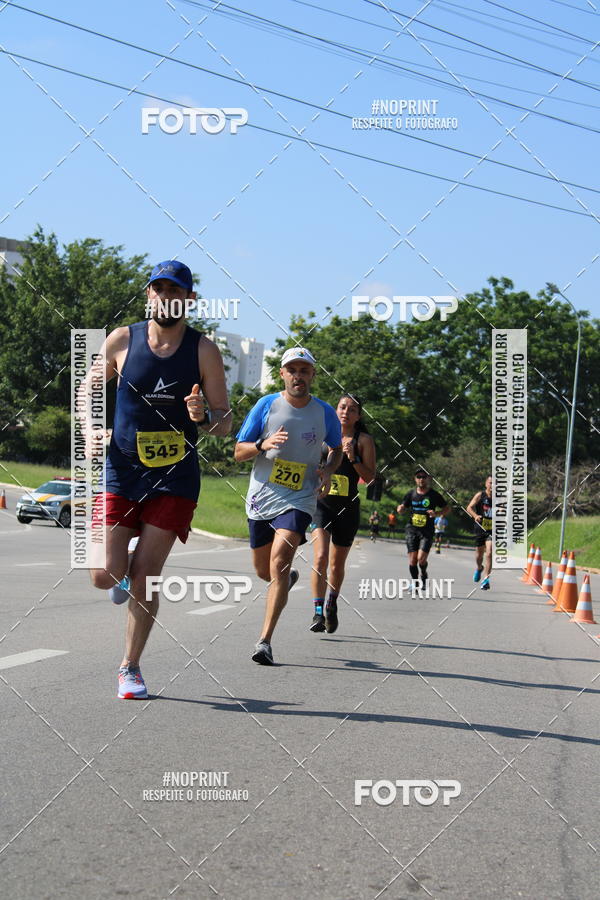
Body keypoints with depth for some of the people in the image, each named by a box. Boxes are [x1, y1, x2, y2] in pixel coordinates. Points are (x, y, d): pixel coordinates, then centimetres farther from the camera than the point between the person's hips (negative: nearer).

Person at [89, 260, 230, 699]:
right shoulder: (122, 340, -1)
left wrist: (204, 417, -24)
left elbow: (226, 422, -2)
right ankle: (124, 573, 32)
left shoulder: (204, 350, -4)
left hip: (175, 477, -1)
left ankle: (131, 667, 14)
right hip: (121, 470, 1)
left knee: (144, 578, -4)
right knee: (104, 576, -7)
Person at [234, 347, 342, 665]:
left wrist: (328, 469, -2)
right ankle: (288, 578, 50)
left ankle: (265, 641, -18)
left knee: (279, 562, -21)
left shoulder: (324, 413, 1)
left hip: (299, 499, -2)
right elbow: (239, 452, 1)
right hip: (261, 497, 2)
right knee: (264, 571, 12)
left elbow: (337, 448, 19)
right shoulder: (266, 405, -2)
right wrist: (264, 444, -20)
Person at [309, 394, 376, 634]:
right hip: (321, 504, 0)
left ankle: (331, 604, 38)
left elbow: (370, 477, -4)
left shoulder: (364, 440, 1)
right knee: (320, 557, -18)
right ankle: (318, 612, -17)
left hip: (348, 508, 0)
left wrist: (353, 458, -17)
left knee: (337, 564, 12)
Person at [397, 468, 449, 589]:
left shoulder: (434, 495, 0)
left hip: (427, 531, -2)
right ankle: (415, 583, 16)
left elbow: (446, 508, 8)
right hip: (412, 529, 2)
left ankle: (424, 575, 16)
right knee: (412, 560, -2)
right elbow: (401, 508, 16)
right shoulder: (411, 494, 7)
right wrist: (401, 508, -9)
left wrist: (436, 514, -11)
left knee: (421, 558, -15)